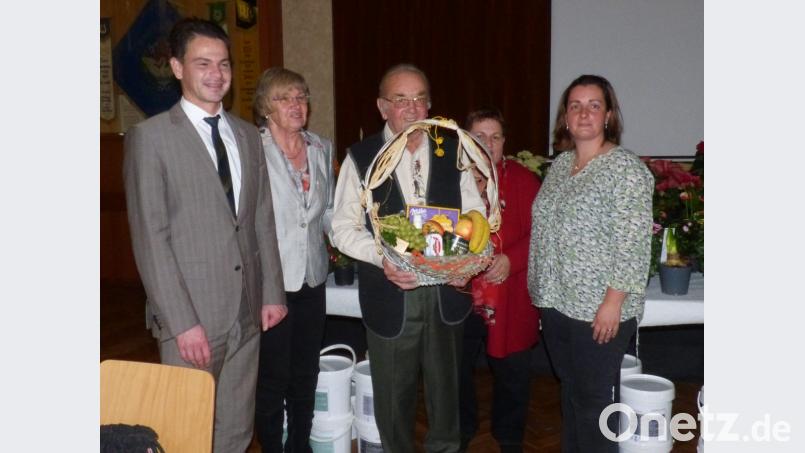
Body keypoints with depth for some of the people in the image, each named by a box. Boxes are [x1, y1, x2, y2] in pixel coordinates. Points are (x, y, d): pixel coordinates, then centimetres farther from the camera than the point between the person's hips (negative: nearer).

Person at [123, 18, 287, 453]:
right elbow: (150, 238, -11)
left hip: (248, 311, 5)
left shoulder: (247, 135, 11)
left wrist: (272, 293, 8)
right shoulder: (150, 136, -6)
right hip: (191, 316, -4)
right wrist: (182, 321, -14)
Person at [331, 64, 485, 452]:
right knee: (393, 391, 12)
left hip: (445, 290, 2)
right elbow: (344, 228, -4)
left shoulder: (452, 152, 4)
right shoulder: (361, 157, -3)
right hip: (390, 293, -2)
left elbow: (474, 215, 6)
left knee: (446, 385, 16)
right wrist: (381, 257, -20)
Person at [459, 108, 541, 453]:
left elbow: (538, 233, -7)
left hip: (509, 300, -1)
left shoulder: (523, 180, -1)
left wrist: (511, 260, -22)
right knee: (457, 369, 15)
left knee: (512, 372, 12)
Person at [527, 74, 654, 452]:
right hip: (556, 302, 7)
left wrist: (613, 303, -20)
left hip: (599, 309, -7)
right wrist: (543, 292, 14)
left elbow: (632, 245, -17)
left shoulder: (626, 169, -12)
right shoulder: (560, 164, 10)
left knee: (594, 398, 5)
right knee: (570, 389, 19)